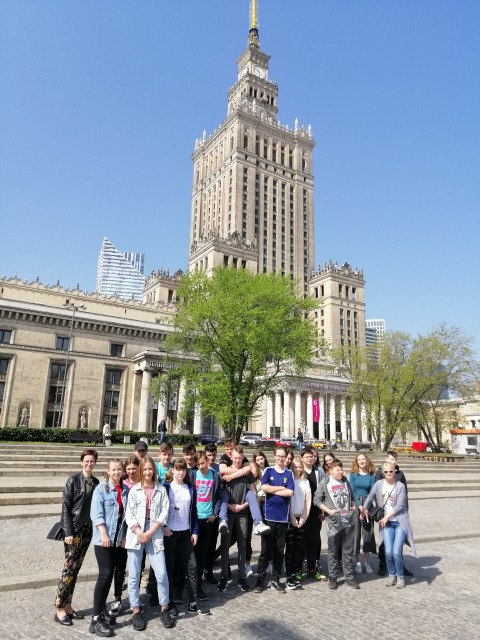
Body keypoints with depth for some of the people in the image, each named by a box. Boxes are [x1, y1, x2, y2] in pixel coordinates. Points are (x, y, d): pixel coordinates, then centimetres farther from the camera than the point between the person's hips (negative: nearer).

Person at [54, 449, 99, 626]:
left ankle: (68, 606, 20)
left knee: (76, 568, 10)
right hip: (74, 529, -5)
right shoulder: (73, 480, -9)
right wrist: (68, 532, -15)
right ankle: (59, 609, 8)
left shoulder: (96, 482, 5)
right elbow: (65, 506, -11)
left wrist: (96, 528, 5)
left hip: (88, 529, 5)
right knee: (70, 568, -4)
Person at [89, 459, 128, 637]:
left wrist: (125, 536, 5)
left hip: (118, 539, 5)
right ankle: (96, 620, -3)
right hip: (103, 539, -5)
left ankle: (101, 611, 25)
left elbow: (127, 514, 11)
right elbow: (96, 513, -13)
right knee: (105, 574, -10)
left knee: (110, 574, 10)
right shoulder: (101, 488, -6)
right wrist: (104, 534, -20)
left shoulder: (126, 490, 7)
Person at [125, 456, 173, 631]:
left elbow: (164, 514, -2)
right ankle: (136, 611, 19)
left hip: (155, 536, 0)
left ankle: (164, 608, 15)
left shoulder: (161, 490, 4)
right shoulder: (134, 490, 3)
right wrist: (140, 534, -12)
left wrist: (149, 533, -10)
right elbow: (129, 515, -2)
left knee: (161, 573, -2)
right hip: (135, 535, 0)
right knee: (134, 575, 5)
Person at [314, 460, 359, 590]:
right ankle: (332, 577, 16)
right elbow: (317, 500, -5)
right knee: (333, 551, 5)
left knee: (348, 551, 10)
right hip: (334, 521, -4)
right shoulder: (325, 483, -4)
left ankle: (349, 577, 20)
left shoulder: (346, 482, 11)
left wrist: (354, 507, 5)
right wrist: (329, 511, -13)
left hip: (348, 521, 4)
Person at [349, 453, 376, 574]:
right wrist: (359, 506, -13)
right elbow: (352, 491, -3)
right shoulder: (353, 474, 2)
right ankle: (357, 562, 9)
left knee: (368, 532, 3)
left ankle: (366, 561, 14)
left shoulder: (371, 475, 5)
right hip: (355, 505, -1)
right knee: (356, 532, 0)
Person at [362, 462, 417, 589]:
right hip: (386, 523, 2)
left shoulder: (400, 486, -8)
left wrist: (387, 516, -10)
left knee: (396, 552, -10)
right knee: (388, 552, -6)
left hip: (400, 522, -2)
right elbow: (370, 497, 12)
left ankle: (400, 576, 15)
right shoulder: (378, 484, 0)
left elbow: (400, 505, -11)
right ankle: (391, 575, 20)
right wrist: (364, 509, 9)